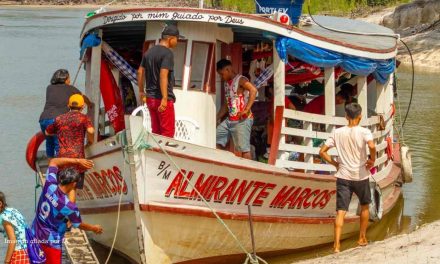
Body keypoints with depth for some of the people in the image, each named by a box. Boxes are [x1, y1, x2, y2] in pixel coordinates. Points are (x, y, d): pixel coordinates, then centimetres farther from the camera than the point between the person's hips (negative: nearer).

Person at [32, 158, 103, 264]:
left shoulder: (50, 186, -17)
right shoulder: (69, 206, -28)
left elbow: (53, 161, -1)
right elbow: (79, 225, -8)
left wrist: (77, 161, -4)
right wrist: (94, 228, 12)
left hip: (35, 234, 6)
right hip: (51, 241, -6)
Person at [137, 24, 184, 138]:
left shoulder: (149, 52, 11)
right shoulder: (167, 53, -14)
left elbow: (140, 72, 16)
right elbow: (163, 75, -24)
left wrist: (141, 91, 26)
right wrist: (164, 98, -27)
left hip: (150, 98, 8)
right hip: (162, 99, -8)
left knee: (156, 131, 15)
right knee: (167, 132, -3)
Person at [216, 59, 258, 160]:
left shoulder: (240, 80, -10)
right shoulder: (227, 83, 17)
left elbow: (253, 90, -27)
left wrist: (246, 110, -31)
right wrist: (218, 117, 20)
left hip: (242, 120, -9)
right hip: (230, 120, 9)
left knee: (244, 149, -10)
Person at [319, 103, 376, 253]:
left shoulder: (337, 133, 1)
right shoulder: (364, 132, -9)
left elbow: (322, 152, 0)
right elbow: (372, 146, -29)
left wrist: (334, 163, 10)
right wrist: (372, 159, -11)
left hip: (343, 177, 1)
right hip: (361, 176, -1)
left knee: (341, 211, -2)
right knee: (364, 206, 23)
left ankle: (337, 245, -14)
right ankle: (362, 238, 32)